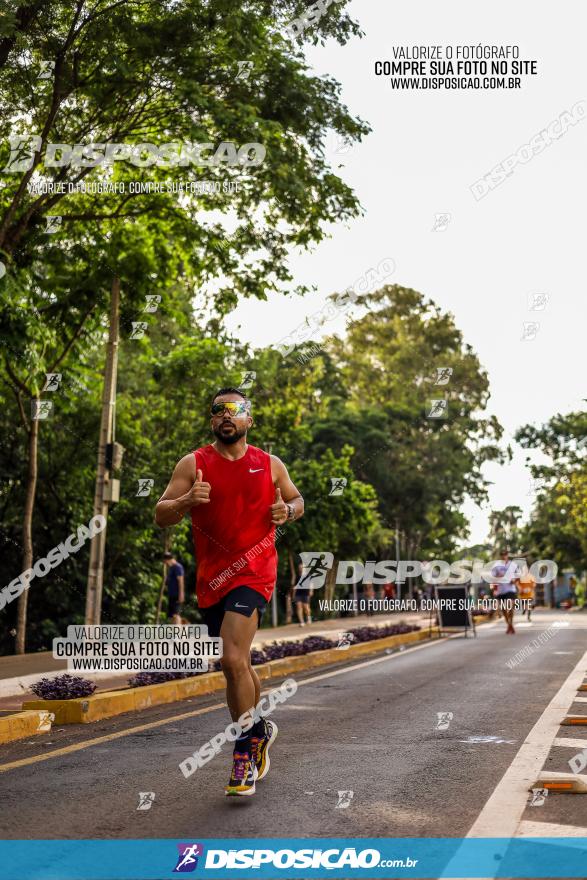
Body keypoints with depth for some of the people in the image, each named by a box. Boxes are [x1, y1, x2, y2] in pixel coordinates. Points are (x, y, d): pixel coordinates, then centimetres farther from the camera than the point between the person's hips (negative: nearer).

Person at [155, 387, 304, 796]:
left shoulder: (270, 465, 4)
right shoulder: (193, 464, 1)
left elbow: (297, 500, 19)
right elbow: (161, 516, -2)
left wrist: (288, 511, -4)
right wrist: (186, 500, -23)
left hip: (254, 572, -3)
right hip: (212, 577, 3)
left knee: (233, 660, -19)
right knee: (238, 664, 16)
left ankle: (247, 749, -3)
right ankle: (261, 729, 40)